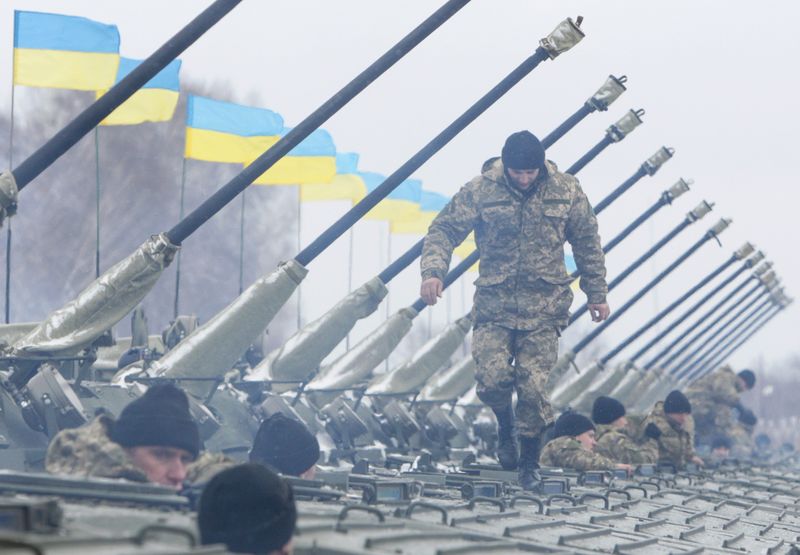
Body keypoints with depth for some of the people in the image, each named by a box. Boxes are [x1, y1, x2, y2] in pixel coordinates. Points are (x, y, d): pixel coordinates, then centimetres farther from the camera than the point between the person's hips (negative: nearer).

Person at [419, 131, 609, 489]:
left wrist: (596, 294, 14)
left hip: (543, 309, 0)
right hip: (494, 304, 0)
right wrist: (433, 271, -20)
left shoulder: (566, 191, -1)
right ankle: (505, 423, 21)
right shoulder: (480, 190, -5)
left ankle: (529, 463, 14)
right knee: (492, 379, -15)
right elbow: (444, 230, -3)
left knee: (533, 386, -6)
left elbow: (587, 244, 11)